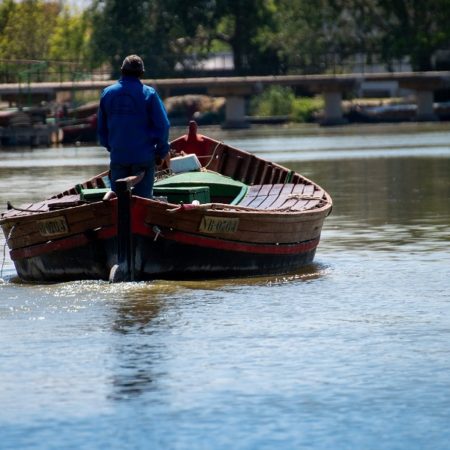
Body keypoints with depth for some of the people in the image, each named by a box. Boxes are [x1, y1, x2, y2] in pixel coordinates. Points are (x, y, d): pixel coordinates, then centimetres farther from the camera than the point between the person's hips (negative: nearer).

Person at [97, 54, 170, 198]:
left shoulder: (107, 93, 5)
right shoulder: (149, 94, -6)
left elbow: (101, 128, 11)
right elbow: (162, 125, -8)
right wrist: (163, 151, 4)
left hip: (117, 157, 3)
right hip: (144, 157, -3)